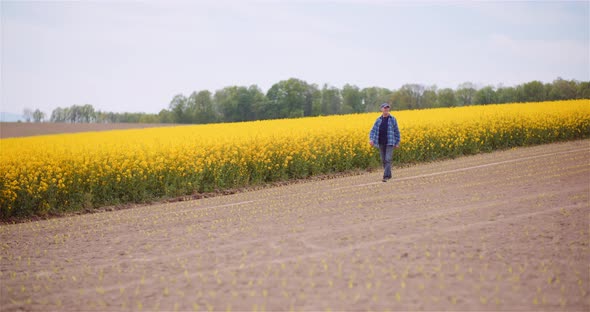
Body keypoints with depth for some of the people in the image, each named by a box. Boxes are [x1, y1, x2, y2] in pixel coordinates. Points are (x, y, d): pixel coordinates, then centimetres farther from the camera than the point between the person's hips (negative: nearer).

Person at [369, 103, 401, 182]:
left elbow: (396, 131, 6)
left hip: (390, 143, -4)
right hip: (381, 143, 4)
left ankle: (386, 176, -16)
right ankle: (389, 174, 24)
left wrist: (397, 143, 4)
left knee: (388, 159, -13)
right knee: (383, 160, 9)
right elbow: (373, 130, 5)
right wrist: (371, 139, -12)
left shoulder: (392, 119, 1)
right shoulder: (378, 120, 8)